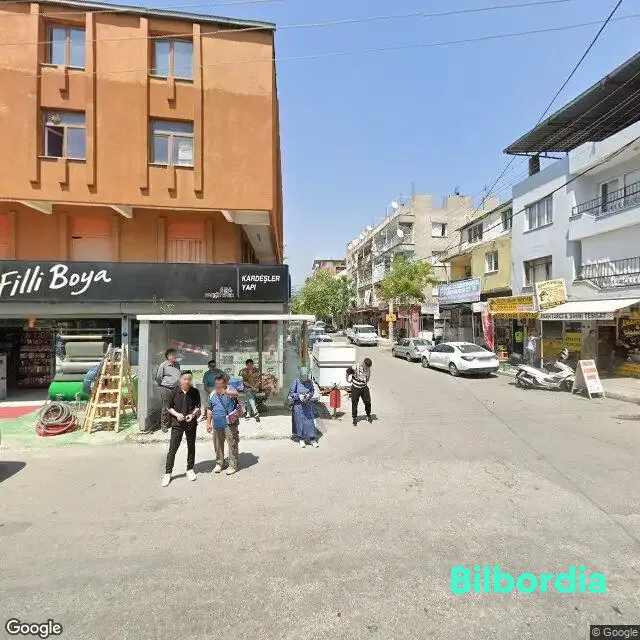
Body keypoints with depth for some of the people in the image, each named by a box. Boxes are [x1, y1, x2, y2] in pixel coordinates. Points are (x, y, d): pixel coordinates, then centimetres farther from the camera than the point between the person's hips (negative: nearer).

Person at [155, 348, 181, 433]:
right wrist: (163, 385, 8)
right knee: (166, 408, 0)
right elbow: (158, 377, -2)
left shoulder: (177, 365, 9)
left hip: (175, 388, 6)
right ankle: (164, 425, 12)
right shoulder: (163, 365, -8)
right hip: (166, 389, -5)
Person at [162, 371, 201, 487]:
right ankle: (168, 473, 13)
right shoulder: (175, 392, -7)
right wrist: (176, 414, -15)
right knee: (172, 448, 0)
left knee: (191, 446, 14)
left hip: (191, 423, 1)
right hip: (177, 424, -1)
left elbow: (198, 407, 2)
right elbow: (169, 407, 1)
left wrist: (193, 414, -17)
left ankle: (190, 469, 31)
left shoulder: (195, 392, -5)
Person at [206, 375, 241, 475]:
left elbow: (235, 393, -33)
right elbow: (209, 410, 18)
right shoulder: (212, 395, 11)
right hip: (217, 425, 6)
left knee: (232, 445, -1)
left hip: (229, 424, -5)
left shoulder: (230, 392, -7)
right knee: (218, 446, 15)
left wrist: (225, 392, -52)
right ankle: (219, 463, 32)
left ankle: (233, 465, 10)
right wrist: (208, 423, 13)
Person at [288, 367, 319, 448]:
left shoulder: (310, 381, -4)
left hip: (308, 404, 2)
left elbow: (313, 390, 8)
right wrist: (299, 396, -21)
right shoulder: (296, 381, -11)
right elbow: (291, 392, -6)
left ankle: (312, 439, 14)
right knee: (300, 421, 6)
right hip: (298, 405, -2)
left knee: (310, 421, 4)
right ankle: (301, 439, 20)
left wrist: (309, 395, -13)